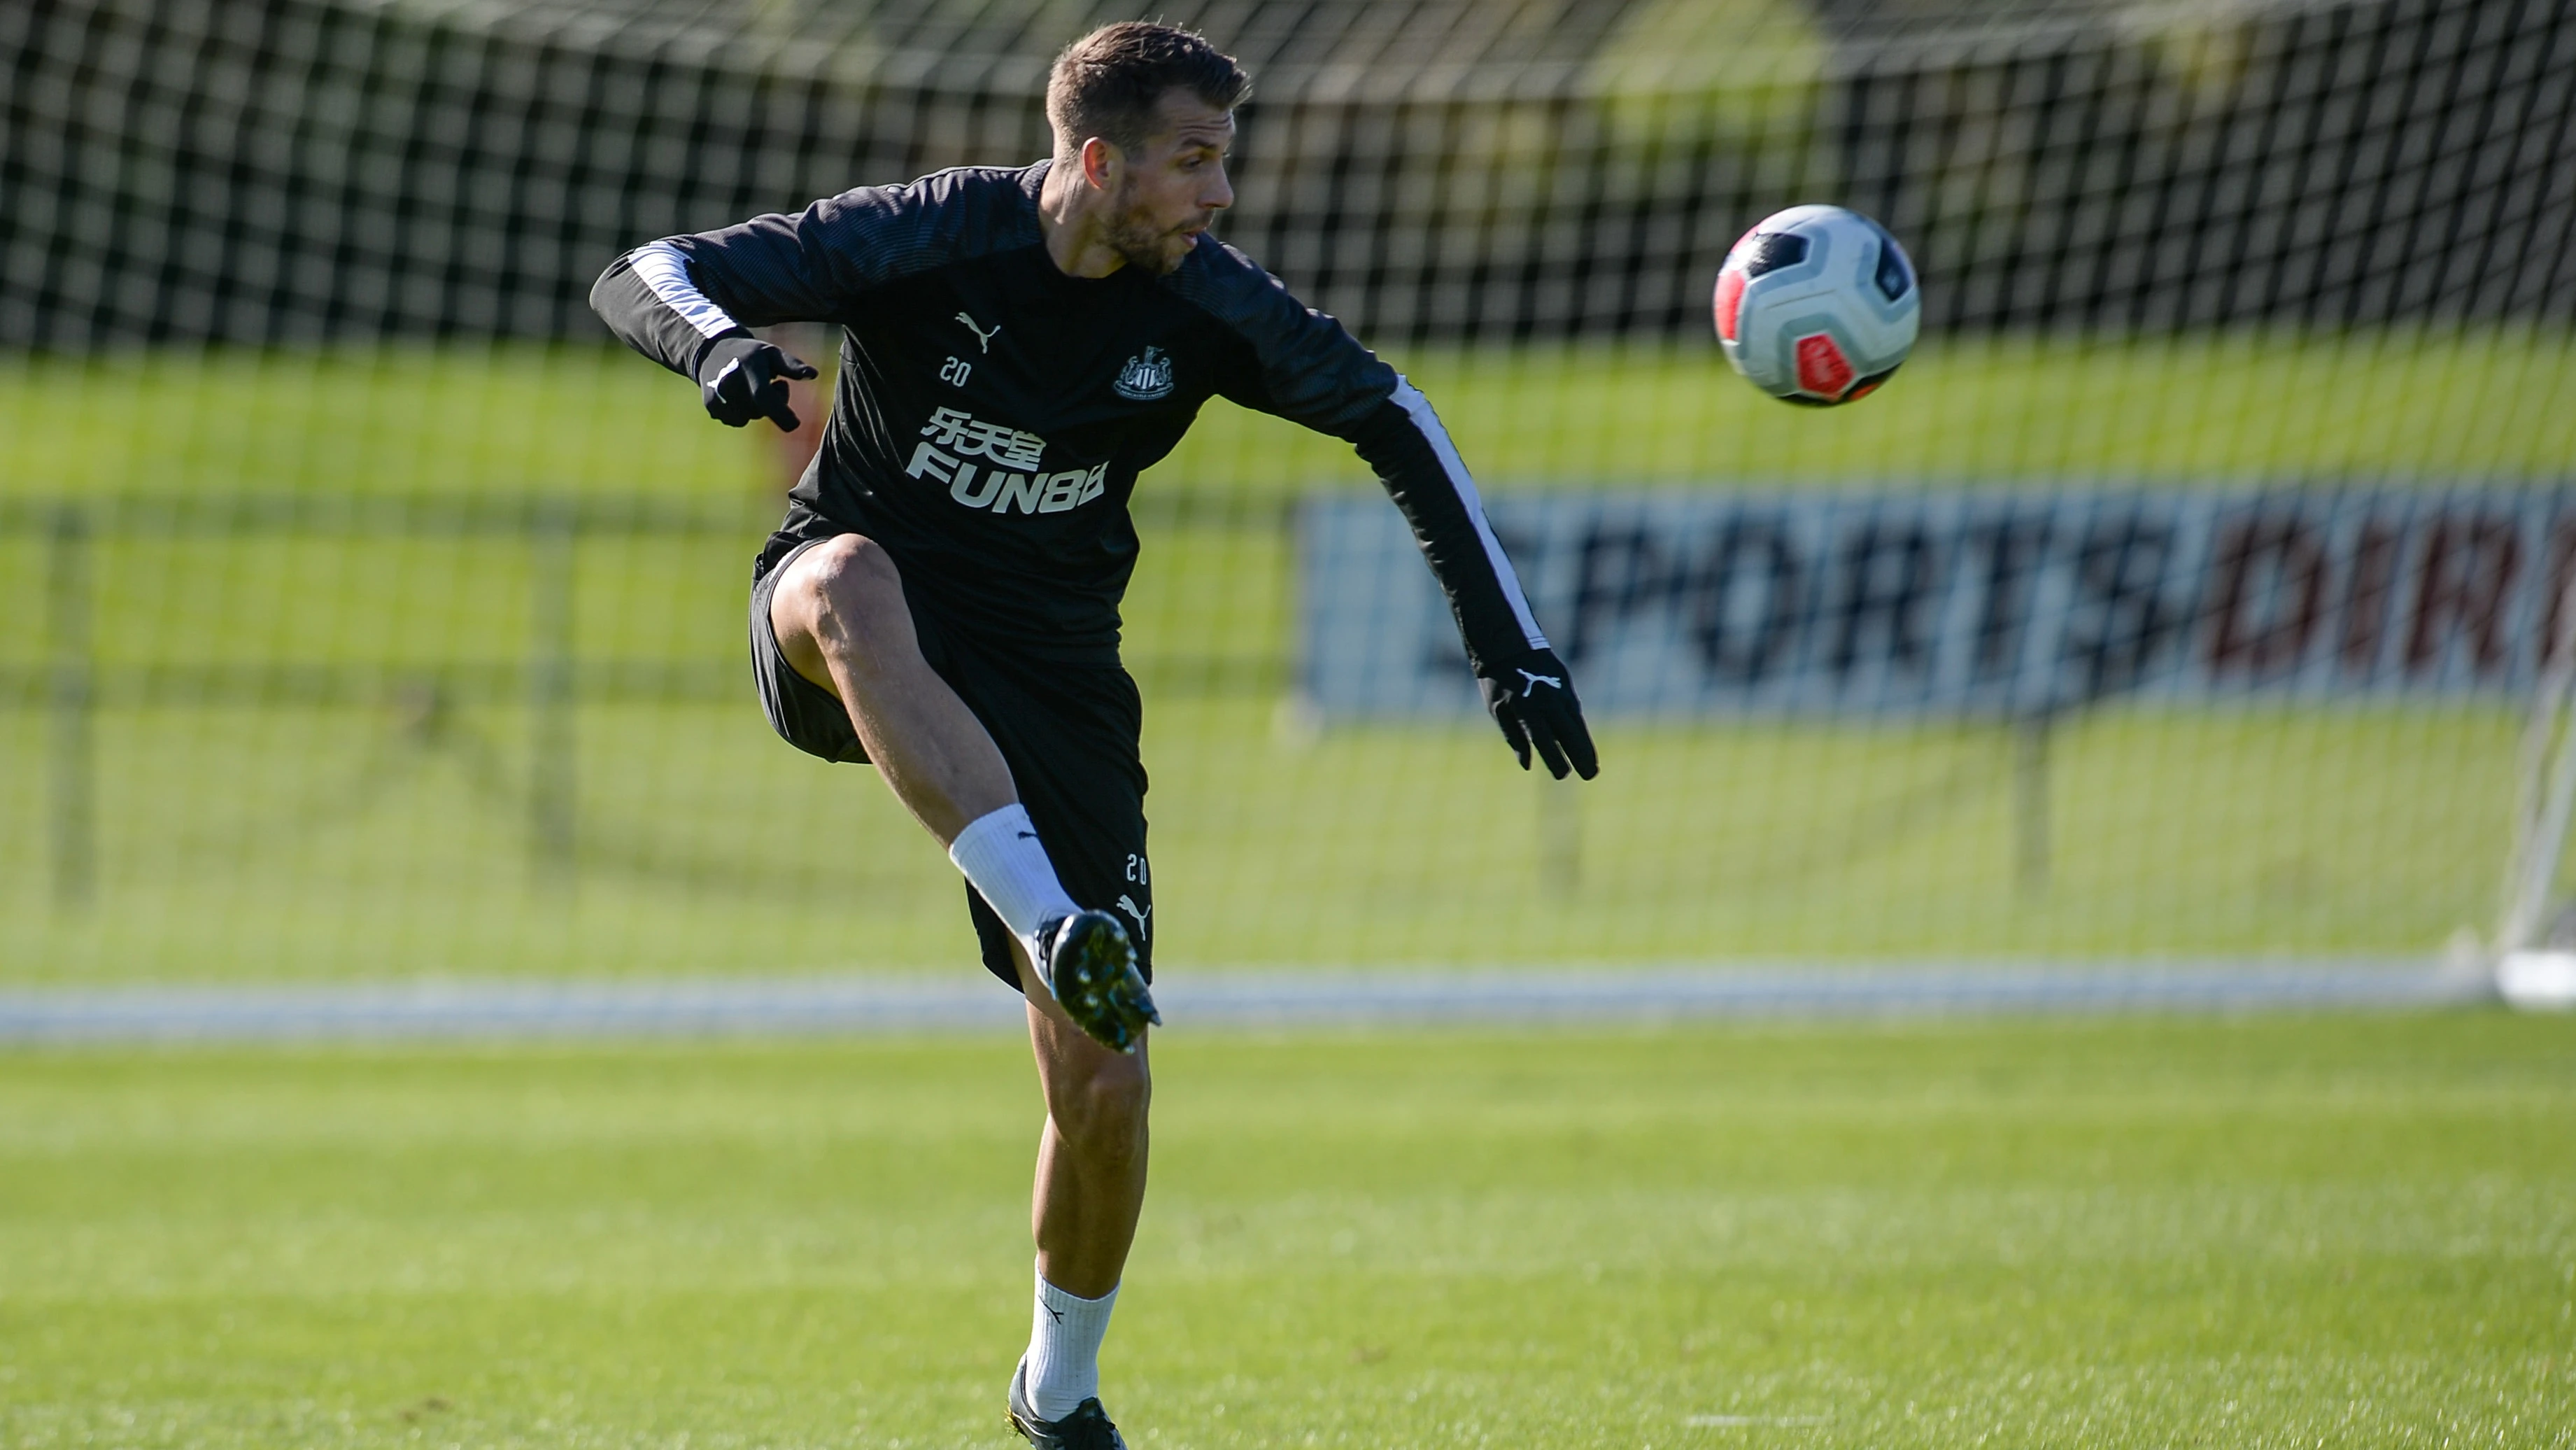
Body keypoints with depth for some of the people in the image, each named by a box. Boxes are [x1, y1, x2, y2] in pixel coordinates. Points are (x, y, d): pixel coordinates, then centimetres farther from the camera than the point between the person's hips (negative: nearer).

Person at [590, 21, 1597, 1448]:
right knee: (852, 582, -43)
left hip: (1052, 673, 2)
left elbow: (1394, 423, 5)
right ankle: (1049, 924, -52)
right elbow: (639, 278, -20)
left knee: (1104, 1088, -6)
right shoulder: (930, 236, -18)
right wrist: (715, 341, -45)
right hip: (849, 643, -2)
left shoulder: (1204, 301, -9)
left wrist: (1511, 647, 1)